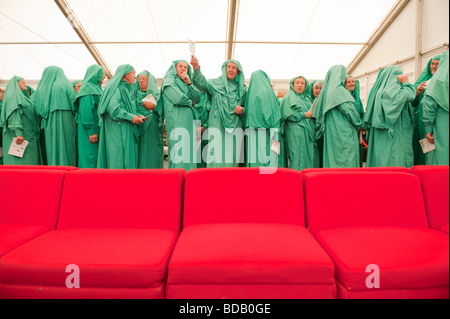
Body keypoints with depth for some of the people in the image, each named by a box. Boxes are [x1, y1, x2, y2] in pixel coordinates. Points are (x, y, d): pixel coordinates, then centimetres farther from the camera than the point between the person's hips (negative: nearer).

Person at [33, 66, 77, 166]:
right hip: (65, 123, -3)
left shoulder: (42, 88, 9)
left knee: (52, 149, 8)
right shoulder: (65, 85, -1)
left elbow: (37, 109, 10)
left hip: (49, 125, 3)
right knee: (66, 149, -1)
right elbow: (74, 105, -5)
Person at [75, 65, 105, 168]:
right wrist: (91, 131, -22)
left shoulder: (96, 88, 19)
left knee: (96, 154, 11)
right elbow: (86, 111, -19)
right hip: (91, 129, -10)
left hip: (96, 128, 10)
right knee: (90, 155, -6)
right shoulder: (88, 89, -11)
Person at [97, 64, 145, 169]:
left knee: (128, 158, 7)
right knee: (118, 159, -7)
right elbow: (113, 109, -19)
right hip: (118, 132, -9)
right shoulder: (116, 88, -7)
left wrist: (137, 116, 4)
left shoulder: (126, 89, 22)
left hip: (127, 132, 9)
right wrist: (131, 117, -16)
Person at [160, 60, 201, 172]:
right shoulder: (169, 81, 5)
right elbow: (178, 99, -12)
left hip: (190, 121, 7)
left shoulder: (187, 83, 25)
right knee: (179, 151, -12)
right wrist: (191, 102, 5)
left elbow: (198, 99, 9)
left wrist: (189, 83, 1)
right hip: (177, 121, -7)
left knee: (190, 150, 2)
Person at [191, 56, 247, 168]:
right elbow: (202, 84, -10)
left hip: (235, 128, 2)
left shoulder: (242, 88, 15)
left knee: (232, 156, 1)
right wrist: (196, 68, -27)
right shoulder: (215, 84, 8)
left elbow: (246, 107, 21)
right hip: (217, 126, -2)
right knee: (217, 156, -6)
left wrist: (242, 110, -2)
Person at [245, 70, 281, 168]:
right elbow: (275, 115, -8)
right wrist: (276, 137, -8)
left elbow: (246, 114, 13)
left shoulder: (249, 93, 12)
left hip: (251, 134, 6)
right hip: (266, 134, -5)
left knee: (254, 160, 6)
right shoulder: (268, 92, -3)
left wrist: (246, 134, 16)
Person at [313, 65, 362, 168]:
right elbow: (349, 110, -13)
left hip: (330, 132, 8)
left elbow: (318, 112, 15)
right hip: (343, 132, -8)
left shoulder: (327, 91, 14)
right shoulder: (339, 91, -11)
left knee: (333, 160, 9)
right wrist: (358, 124, 2)